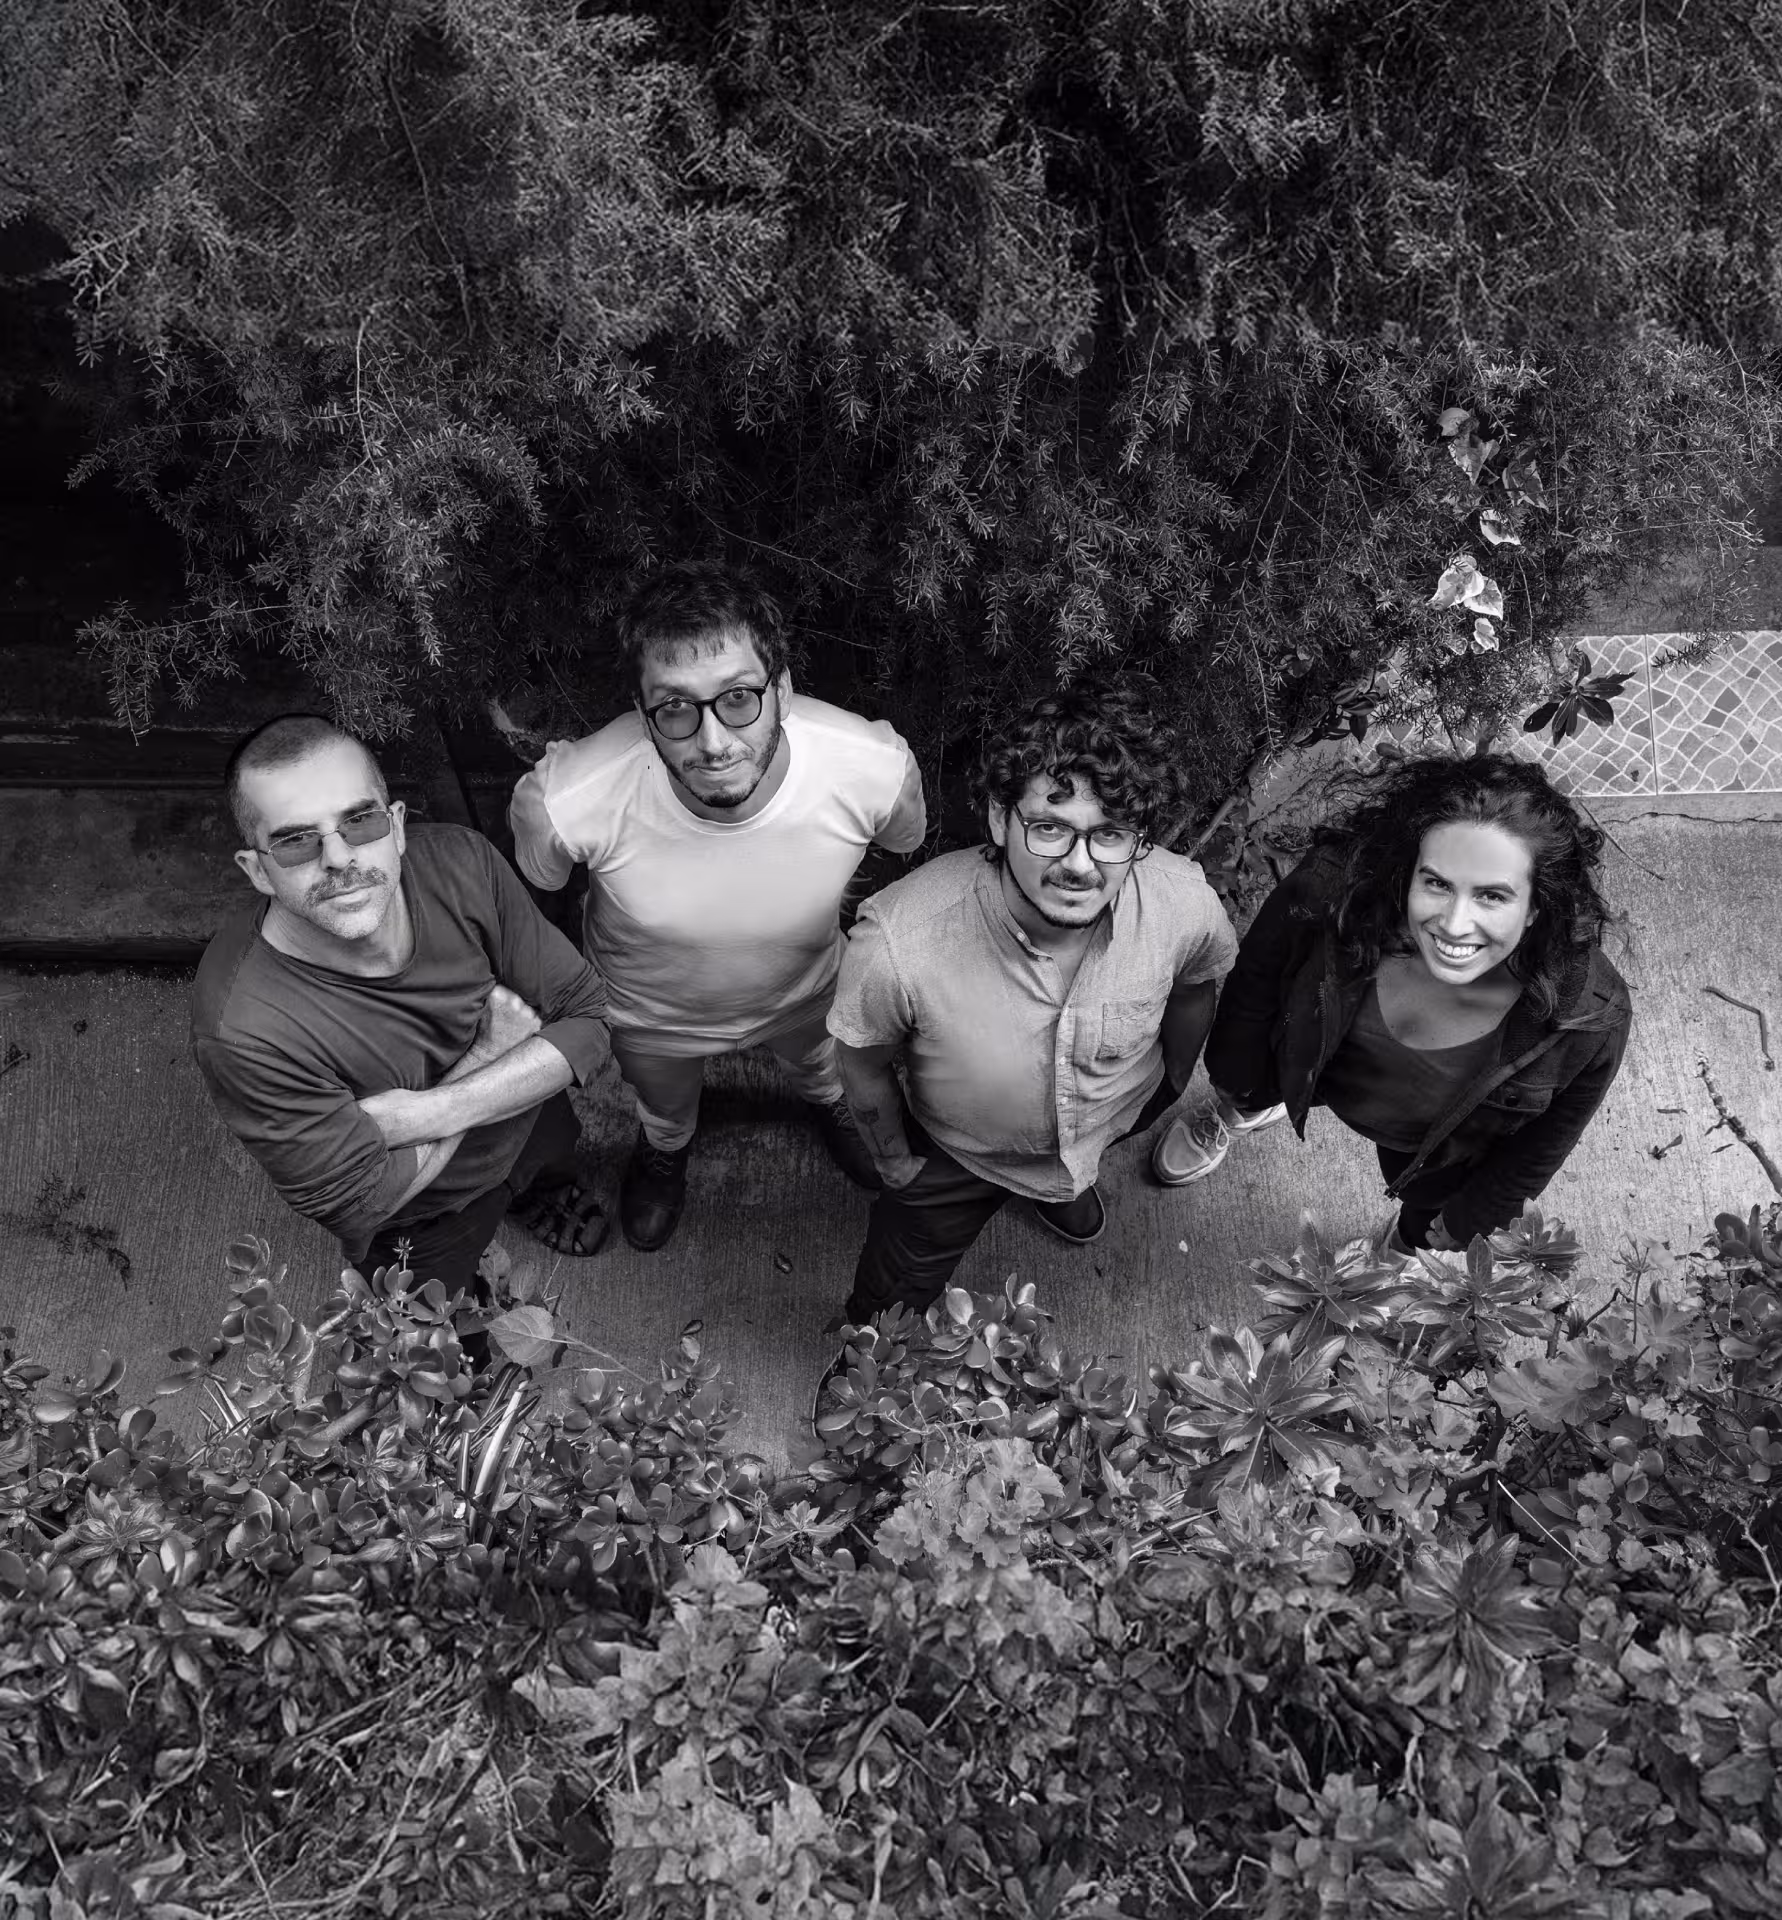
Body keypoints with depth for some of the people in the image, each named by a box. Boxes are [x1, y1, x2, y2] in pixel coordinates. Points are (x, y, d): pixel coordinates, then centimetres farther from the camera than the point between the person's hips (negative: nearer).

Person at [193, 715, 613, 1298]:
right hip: (420, 1223, -2)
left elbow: (585, 1020, -23)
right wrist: (494, 1046, -28)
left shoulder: (459, 863, -30)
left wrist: (427, 1114, -36)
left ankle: (541, 1189, 71)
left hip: (531, 1117, 3)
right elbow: (363, 1201, -31)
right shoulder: (244, 1032, -41)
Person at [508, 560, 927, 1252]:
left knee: (818, 1063, 37)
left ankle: (828, 1103, 75)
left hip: (804, 993, 1)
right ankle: (663, 1148, 72)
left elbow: (904, 844, -12)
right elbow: (525, 891, -16)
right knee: (664, 1107, 34)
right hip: (651, 1014, -1)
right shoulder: (564, 800, -43)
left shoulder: (876, 767, -39)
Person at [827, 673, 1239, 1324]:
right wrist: (895, 1163, -1)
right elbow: (866, 1065, -19)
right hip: (959, 1151, -1)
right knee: (890, 1308, 22)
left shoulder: (1186, 904, -35)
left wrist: (1171, 1084, 11)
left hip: (1118, 1118, 2)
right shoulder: (896, 942, -44)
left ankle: (1067, 1184, 75)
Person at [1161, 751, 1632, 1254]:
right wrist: (1239, 1084, -4)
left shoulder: (1592, 1021, -41)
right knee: (1246, 1091, 33)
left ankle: (1408, 1247, 69)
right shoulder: (1333, 890, -42)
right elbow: (1256, 977, -18)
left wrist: (1458, 1230, -6)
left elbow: (1531, 1157, -19)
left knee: (1424, 1214, 32)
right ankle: (1232, 1116, 71)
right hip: (1321, 1073, 0)